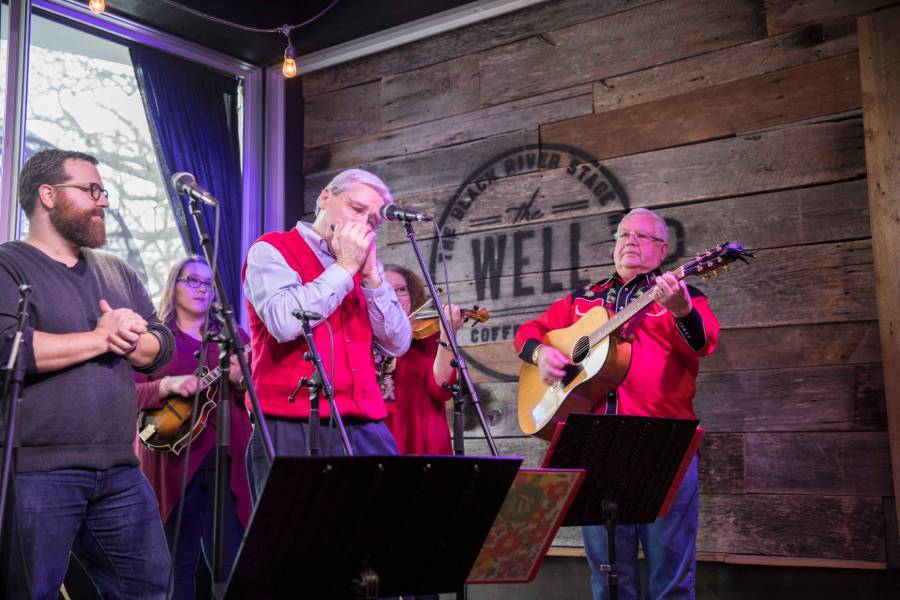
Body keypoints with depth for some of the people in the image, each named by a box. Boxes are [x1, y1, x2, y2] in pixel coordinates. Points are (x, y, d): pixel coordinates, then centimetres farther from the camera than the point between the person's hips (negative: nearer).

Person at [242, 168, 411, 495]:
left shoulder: (361, 266, 18)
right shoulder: (272, 251, 2)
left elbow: (397, 345, 9)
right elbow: (284, 322, -17)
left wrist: (371, 275, -1)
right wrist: (344, 267, -7)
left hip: (367, 430, 5)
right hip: (294, 430, -5)